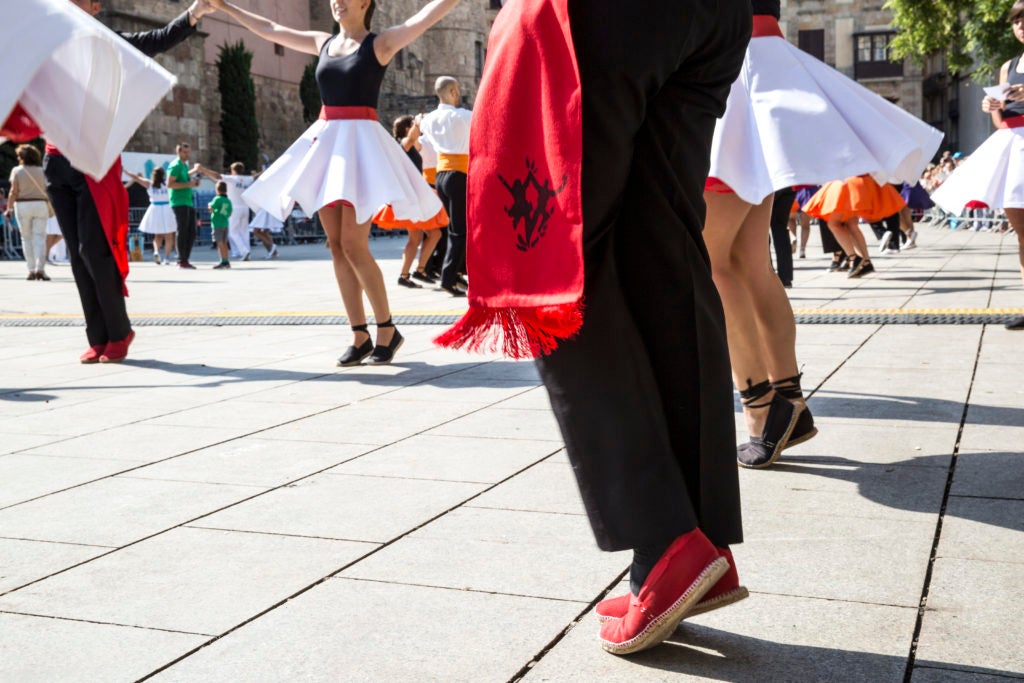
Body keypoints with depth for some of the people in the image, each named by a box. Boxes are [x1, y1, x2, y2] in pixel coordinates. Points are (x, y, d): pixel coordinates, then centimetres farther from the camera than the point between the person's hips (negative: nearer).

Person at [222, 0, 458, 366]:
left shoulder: (380, 43, 1)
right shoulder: (324, 43, 17)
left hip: (361, 142, -6)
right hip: (326, 143, 6)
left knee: (354, 246, -13)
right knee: (336, 246, 2)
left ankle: (387, 329, 2)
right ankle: (360, 337, 7)